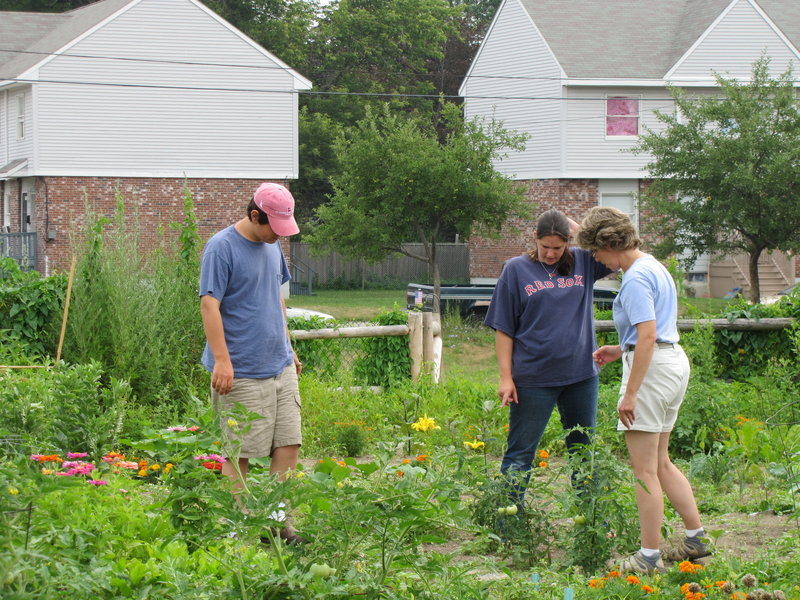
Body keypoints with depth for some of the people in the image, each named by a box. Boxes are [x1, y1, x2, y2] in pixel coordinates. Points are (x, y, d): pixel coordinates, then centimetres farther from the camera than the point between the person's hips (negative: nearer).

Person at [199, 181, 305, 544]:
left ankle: (276, 520, 12)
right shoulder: (221, 248, -11)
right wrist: (221, 360, -23)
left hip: (280, 366, 8)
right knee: (239, 452, -1)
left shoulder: (271, 245, 13)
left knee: (289, 443, 4)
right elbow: (209, 304, -17)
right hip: (241, 372, -8)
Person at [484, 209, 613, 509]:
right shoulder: (517, 269, -2)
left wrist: (579, 227, -4)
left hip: (581, 374, 3)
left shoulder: (583, 262, 5)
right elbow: (503, 328, -2)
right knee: (520, 453, 2)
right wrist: (506, 377, -8)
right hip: (533, 378, -3)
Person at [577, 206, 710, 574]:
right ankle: (696, 537, 20)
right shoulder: (655, 267, 16)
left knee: (644, 469, -4)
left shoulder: (636, 278, -16)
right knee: (661, 463, 18)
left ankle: (650, 556, -1)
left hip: (652, 366, -10)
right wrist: (619, 351, 23)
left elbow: (648, 336, -23)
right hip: (674, 362, 10)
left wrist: (631, 392, -22)